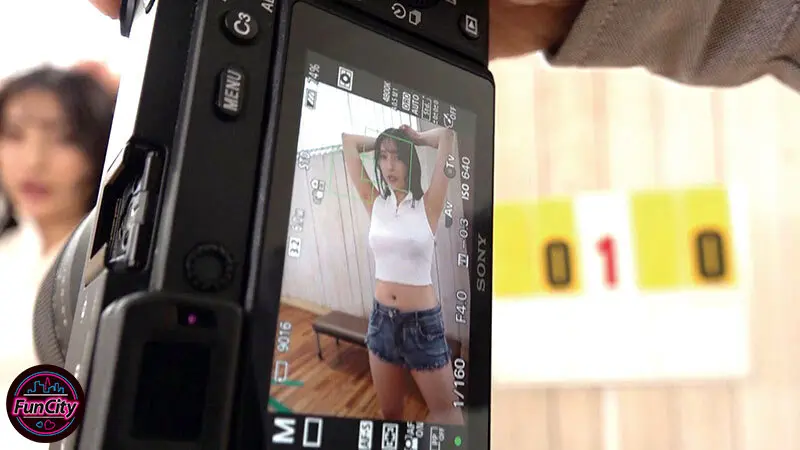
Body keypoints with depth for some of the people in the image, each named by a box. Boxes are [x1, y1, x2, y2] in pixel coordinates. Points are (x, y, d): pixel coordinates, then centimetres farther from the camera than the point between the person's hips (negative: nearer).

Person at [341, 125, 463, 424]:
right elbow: (348, 141, 4)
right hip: (382, 318, 4)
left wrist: (415, 139, 2)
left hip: (423, 322, -4)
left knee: (444, 410, 8)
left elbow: (447, 135, -15)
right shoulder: (374, 203, 2)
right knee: (389, 412, 18)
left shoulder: (428, 205, -8)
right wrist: (380, 143, 11)